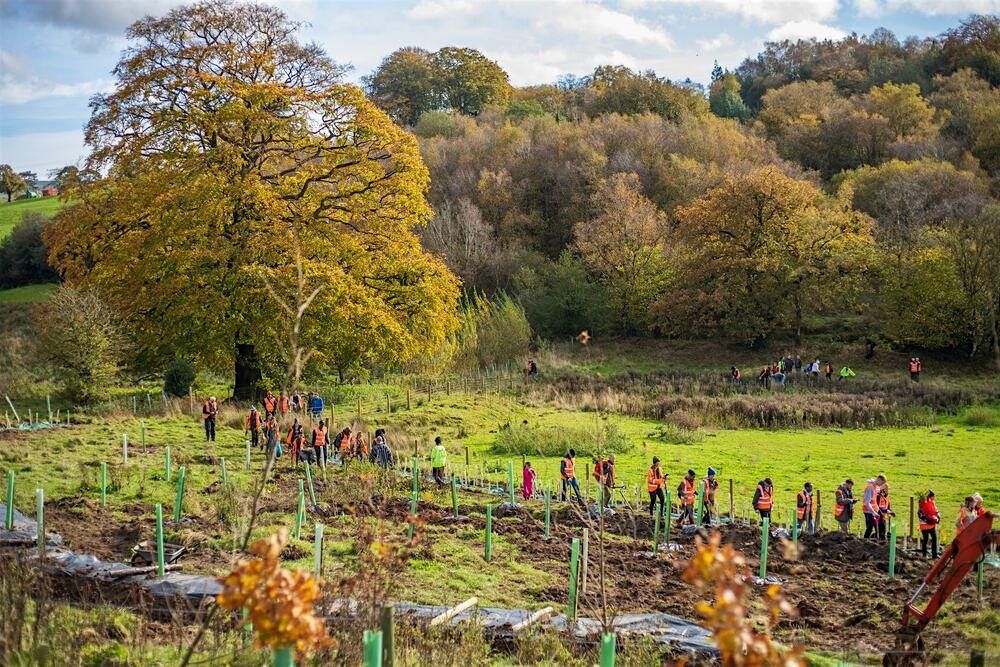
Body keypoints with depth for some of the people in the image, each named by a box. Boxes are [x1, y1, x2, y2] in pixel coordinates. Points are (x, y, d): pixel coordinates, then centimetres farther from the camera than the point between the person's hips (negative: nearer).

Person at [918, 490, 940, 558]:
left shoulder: (933, 503, 7)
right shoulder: (922, 503, -14)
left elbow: (936, 512, 16)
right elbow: (919, 514, -18)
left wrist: (938, 518, -2)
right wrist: (927, 520, -22)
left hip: (932, 525, 6)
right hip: (925, 525, -6)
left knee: (934, 538, 3)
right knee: (925, 539, 4)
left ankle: (934, 554, 9)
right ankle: (924, 554, 17)